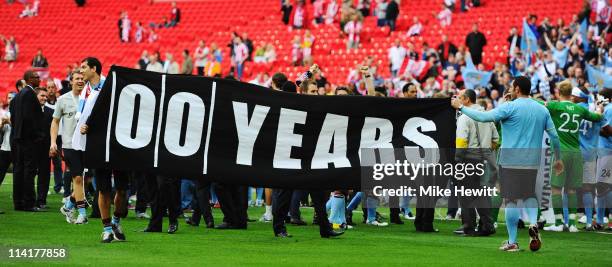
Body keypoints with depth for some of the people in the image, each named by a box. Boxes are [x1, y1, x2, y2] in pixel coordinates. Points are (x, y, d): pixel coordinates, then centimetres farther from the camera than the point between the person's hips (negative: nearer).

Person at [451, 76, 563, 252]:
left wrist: (461, 107, -3)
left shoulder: (510, 107, -8)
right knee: (529, 195, 21)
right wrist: (558, 159, 22)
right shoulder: (542, 110, 9)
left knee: (511, 200, 1)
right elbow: (554, 136, 10)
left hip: (511, 162, -5)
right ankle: (533, 225, -6)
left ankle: (512, 242, 4)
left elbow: (484, 117, -13)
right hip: (532, 163, 5)